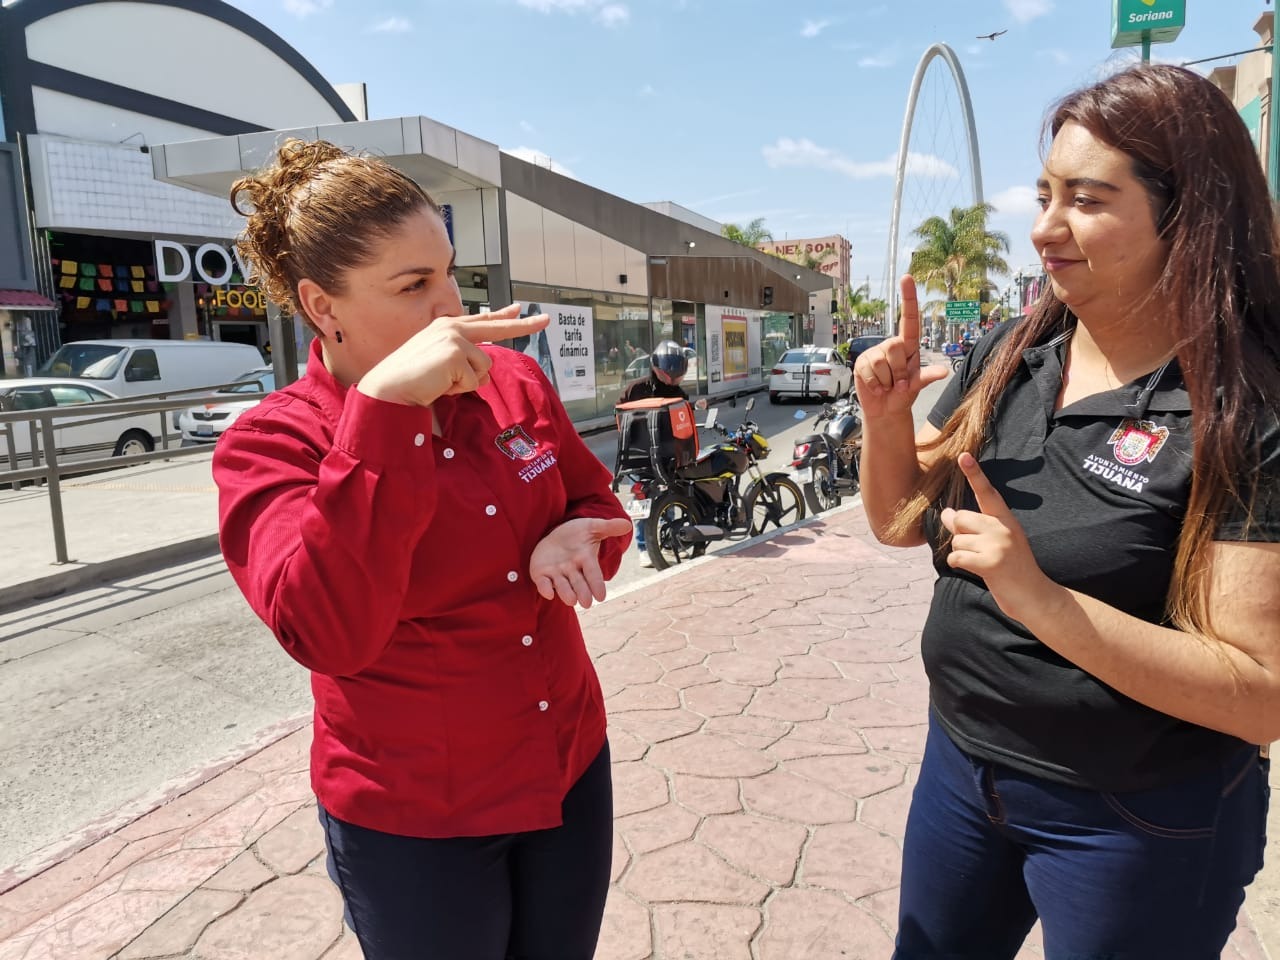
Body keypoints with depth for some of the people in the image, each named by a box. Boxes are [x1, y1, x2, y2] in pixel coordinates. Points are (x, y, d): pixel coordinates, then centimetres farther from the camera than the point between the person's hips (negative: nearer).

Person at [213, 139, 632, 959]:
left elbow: (602, 508, 7)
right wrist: (386, 407, -37)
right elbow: (328, 635, -32)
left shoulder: (514, 380, -4)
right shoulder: (271, 444, -16)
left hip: (571, 768, 4)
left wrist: (570, 544, -17)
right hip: (413, 819, -4)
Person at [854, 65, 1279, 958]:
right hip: (960, 762, 6)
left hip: (1140, 818, -5)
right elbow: (902, 521, 4)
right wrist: (886, 419, -14)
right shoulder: (1007, 354, -4)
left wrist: (1042, 599, -32)